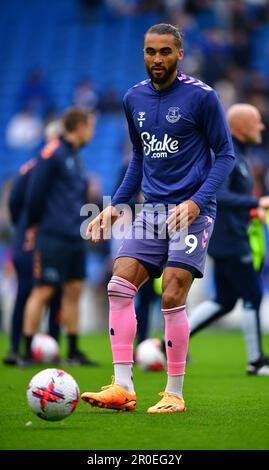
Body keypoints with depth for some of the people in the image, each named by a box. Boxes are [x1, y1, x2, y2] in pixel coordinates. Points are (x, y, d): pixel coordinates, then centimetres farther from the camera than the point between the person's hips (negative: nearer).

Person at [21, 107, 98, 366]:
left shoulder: (73, 156, 16)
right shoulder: (53, 153, -11)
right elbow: (36, 192, -13)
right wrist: (33, 225, -7)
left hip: (74, 238, 9)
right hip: (53, 238, -9)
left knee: (73, 291, 9)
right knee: (43, 291, -6)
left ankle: (73, 352, 15)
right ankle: (27, 352, -1)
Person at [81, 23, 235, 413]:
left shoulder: (201, 96, -7)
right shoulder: (134, 99, 11)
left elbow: (225, 155, -4)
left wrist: (197, 201, -16)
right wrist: (116, 206, 14)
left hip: (192, 210, -6)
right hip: (152, 209, 6)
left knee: (172, 298, -12)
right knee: (119, 286, -8)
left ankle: (175, 395, 0)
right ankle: (123, 388, -7)